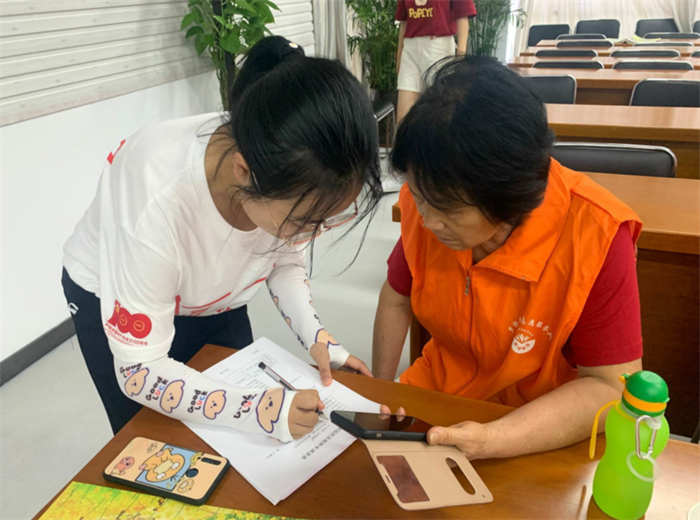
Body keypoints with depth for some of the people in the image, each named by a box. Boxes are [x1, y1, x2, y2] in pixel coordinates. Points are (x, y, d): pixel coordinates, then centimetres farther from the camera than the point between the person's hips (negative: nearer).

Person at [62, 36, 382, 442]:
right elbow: (140, 372, -31)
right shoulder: (157, 204, -41)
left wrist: (315, 336, -19)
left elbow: (285, 260, -5)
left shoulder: (292, 174, -27)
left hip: (215, 298, 4)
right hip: (112, 303, -4)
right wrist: (258, 409, -40)